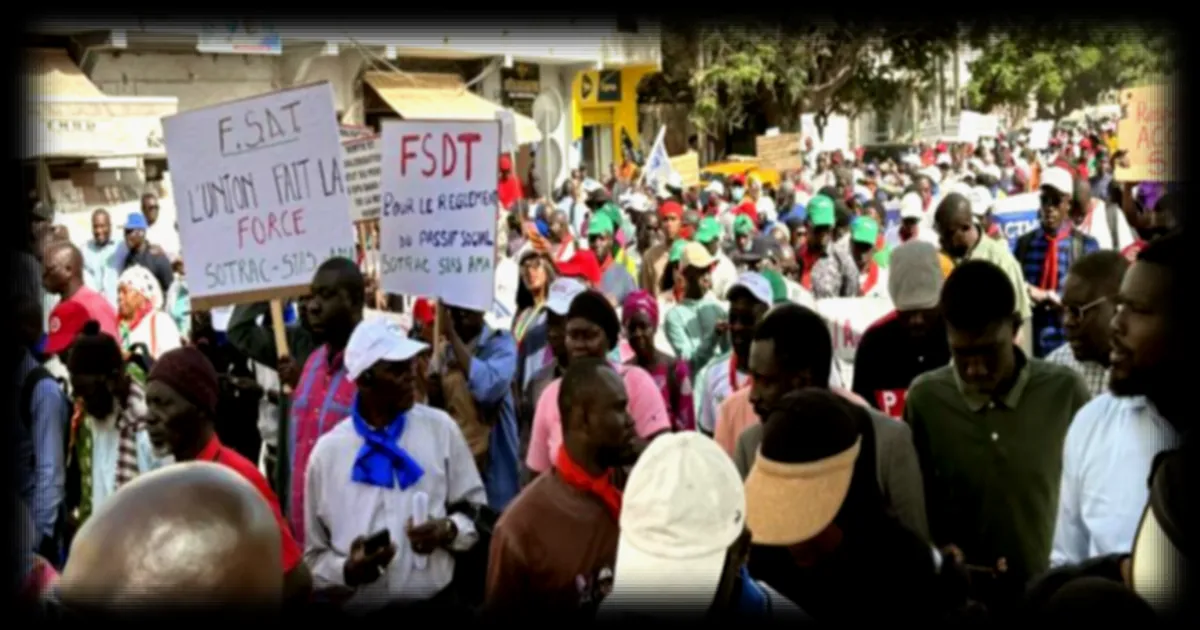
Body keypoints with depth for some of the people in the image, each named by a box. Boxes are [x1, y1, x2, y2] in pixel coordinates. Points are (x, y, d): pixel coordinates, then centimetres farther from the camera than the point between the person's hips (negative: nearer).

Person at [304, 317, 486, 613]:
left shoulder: (440, 428, 0)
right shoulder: (327, 452, -3)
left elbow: (478, 511, 6)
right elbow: (315, 555, 2)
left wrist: (449, 530, -13)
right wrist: (346, 570, -16)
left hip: (435, 599, 1)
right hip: (359, 606, -1)